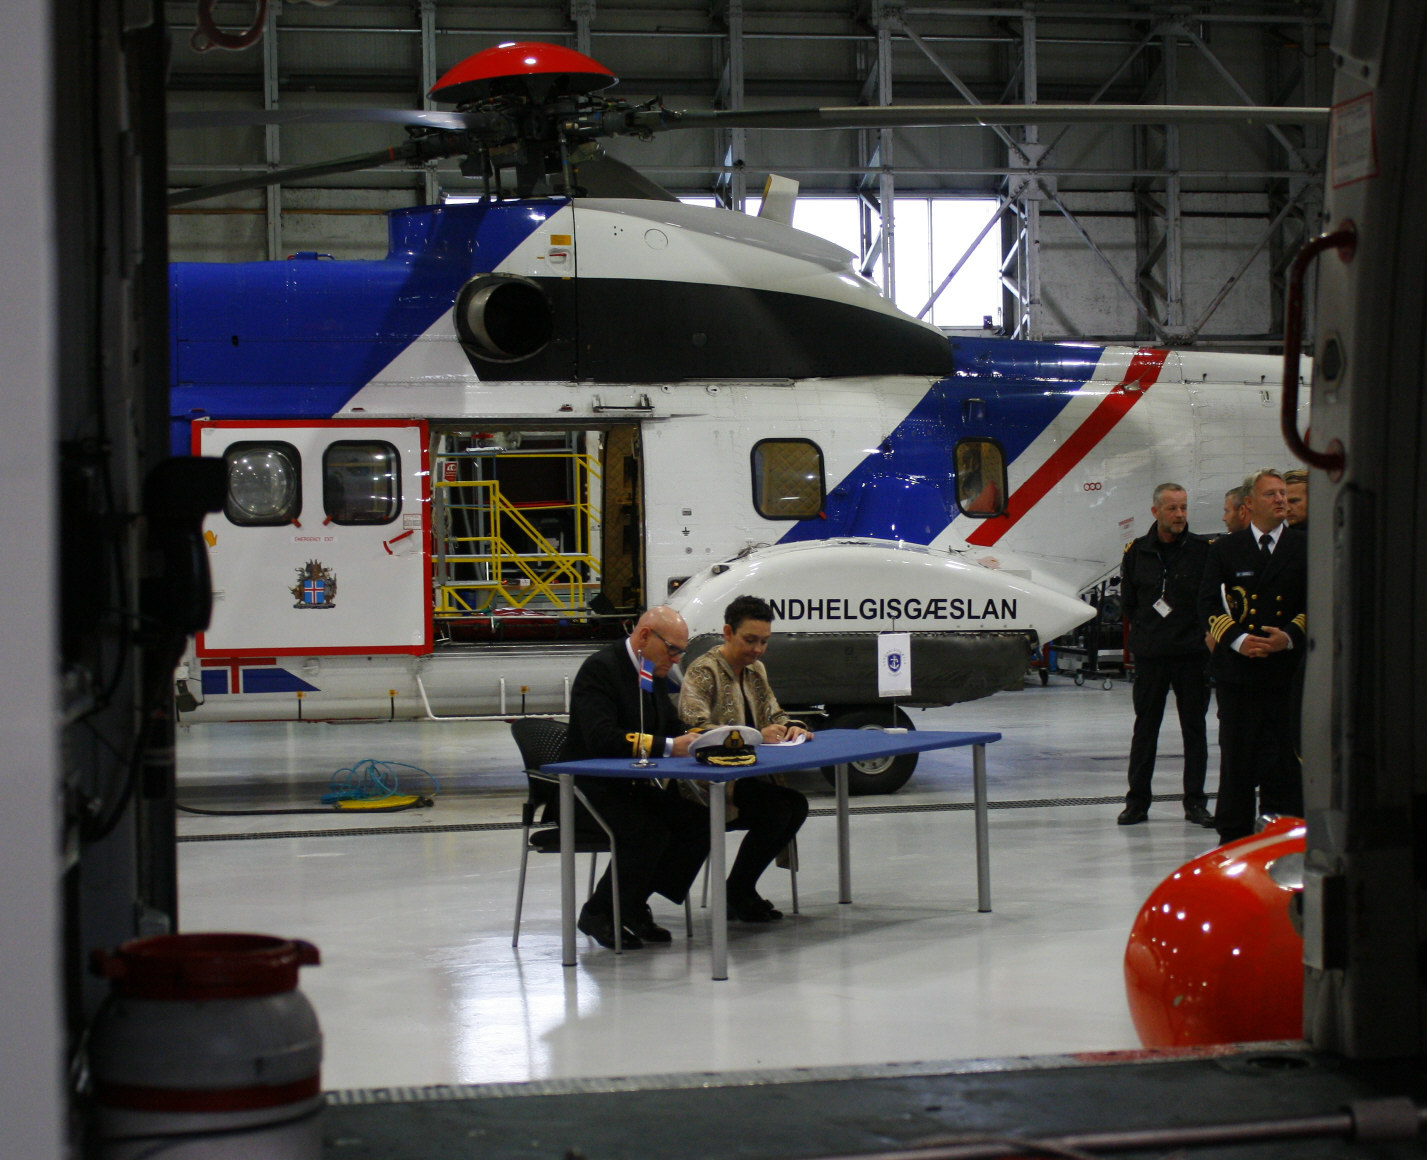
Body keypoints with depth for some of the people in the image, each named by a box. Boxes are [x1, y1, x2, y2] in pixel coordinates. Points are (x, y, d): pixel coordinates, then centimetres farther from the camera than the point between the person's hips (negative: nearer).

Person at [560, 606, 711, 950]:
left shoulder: (656, 675, 11)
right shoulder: (601, 668, -17)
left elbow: (672, 728, 16)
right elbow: (601, 738, -30)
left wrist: (694, 738, -9)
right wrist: (668, 747, -33)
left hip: (634, 786, 9)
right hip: (591, 789, -9)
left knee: (697, 822, -10)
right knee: (649, 830, -30)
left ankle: (634, 907, 1)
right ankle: (598, 913, -10)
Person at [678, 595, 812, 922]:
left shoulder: (756, 670, 16)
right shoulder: (703, 672, -11)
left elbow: (774, 715, 24)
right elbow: (695, 728, -24)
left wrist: (792, 728, -2)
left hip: (745, 776, 8)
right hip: (706, 784, -8)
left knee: (797, 806, -18)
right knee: (778, 807, -26)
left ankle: (741, 890, -3)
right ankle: (737, 894, -8)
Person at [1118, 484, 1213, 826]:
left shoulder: (1202, 551, 0)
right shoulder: (1137, 552, 4)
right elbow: (1127, 601, 12)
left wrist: (1203, 633, -3)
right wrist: (1145, 630, 6)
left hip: (1193, 654, -1)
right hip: (1150, 655, 1)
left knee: (1194, 727, 4)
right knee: (1145, 727, 5)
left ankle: (1195, 802, 11)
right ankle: (1137, 801, 12)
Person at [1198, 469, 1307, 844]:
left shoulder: (1306, 549, 7)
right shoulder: (1225, 549, 9)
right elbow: (1208, 603, 5)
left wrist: (1289, 636, -12)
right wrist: (1237, 639, -11)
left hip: (1286, 667, -1)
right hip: (1238, 668, 1)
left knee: (1284, 754, -1)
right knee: (1236, 756, 6)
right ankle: (1234, 835, 14)